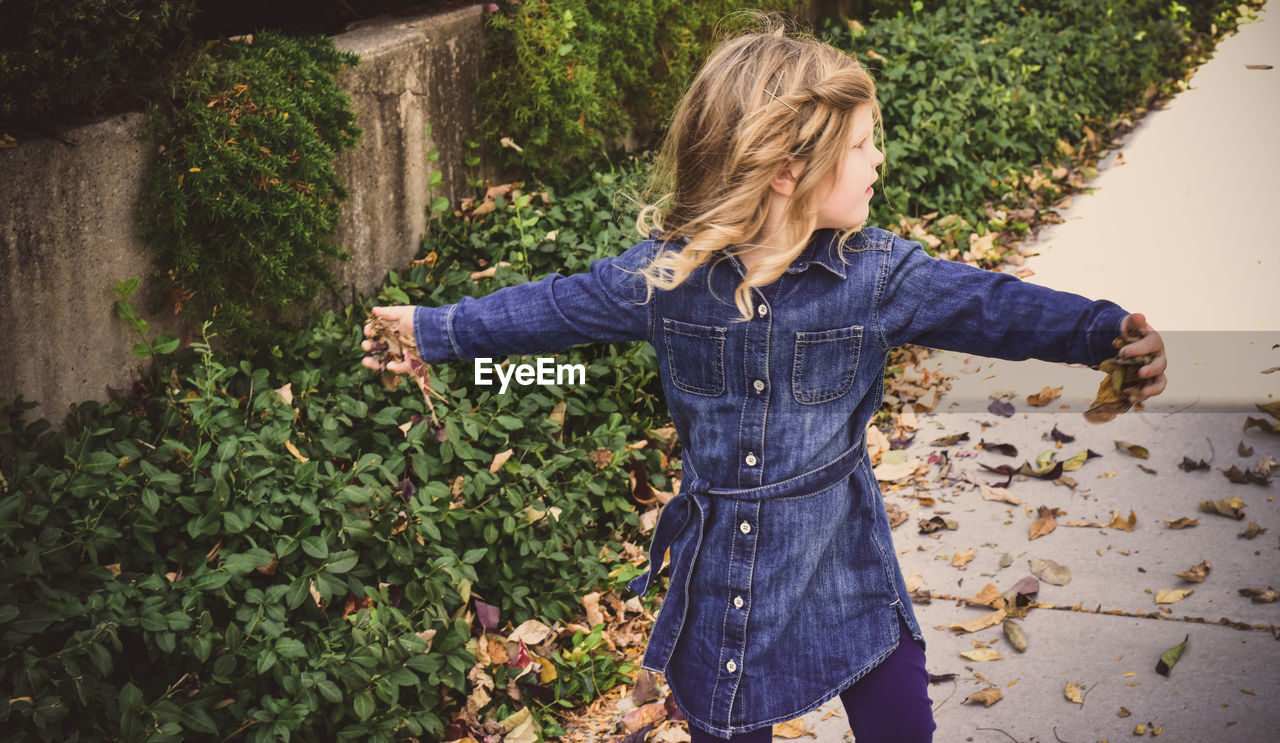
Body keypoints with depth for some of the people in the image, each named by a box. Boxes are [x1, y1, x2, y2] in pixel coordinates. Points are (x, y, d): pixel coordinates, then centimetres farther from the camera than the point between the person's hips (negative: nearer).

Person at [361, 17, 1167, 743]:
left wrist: (1105, 331, -28)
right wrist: (436, 329, 8)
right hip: (719, 558, 0)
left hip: (842, 555, 0)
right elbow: (558, 308, 1)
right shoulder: (662, 272, -12)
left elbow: (984, 304, -14)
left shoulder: (879, 273, -12)